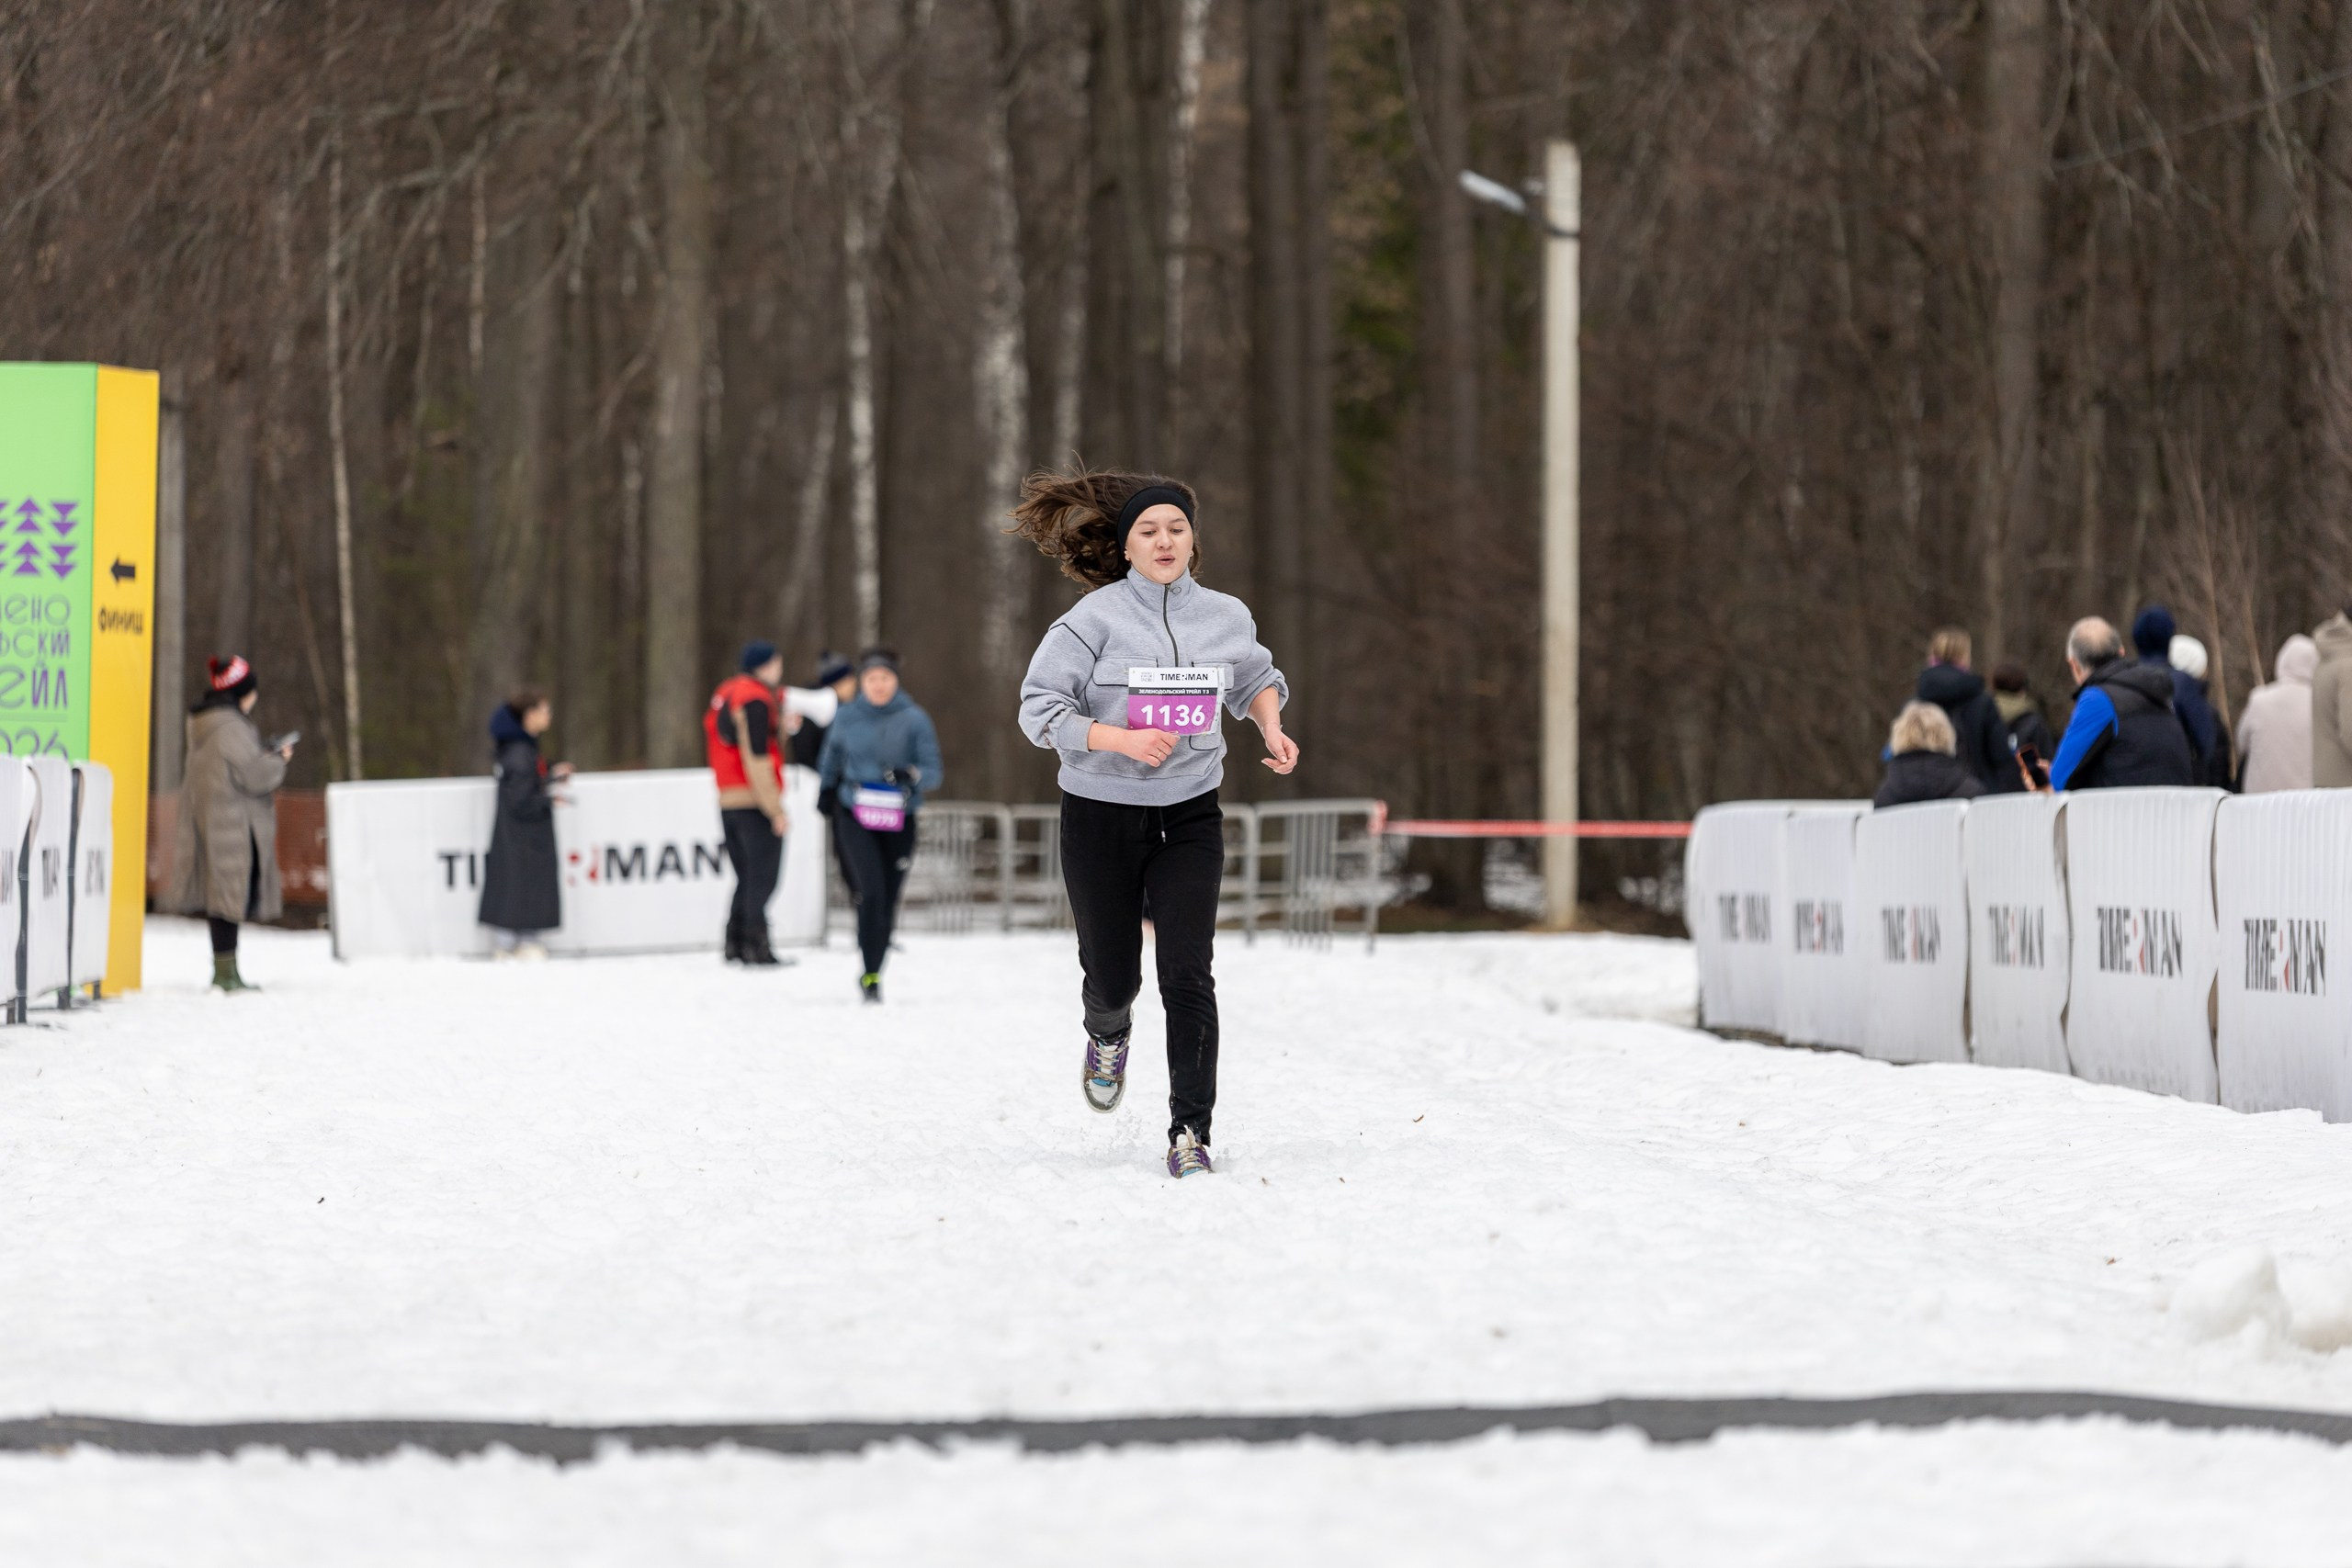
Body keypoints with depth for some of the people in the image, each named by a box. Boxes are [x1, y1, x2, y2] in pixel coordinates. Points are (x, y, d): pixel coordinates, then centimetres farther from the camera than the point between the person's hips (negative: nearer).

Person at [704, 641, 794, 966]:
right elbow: (757, 757, -17)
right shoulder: (756, 700, -12)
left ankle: (735, 945, 13)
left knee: (747, 878, 15)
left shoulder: (724, 694, 16)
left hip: (727, 802, 9)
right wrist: (775, 809, -15)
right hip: (755, 803, -9)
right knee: (762, 878, -6)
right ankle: (756, 947, -10)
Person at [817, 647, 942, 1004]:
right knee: (872, 891, -19)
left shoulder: (914, 720, -1)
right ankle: (870, 974, -14)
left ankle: (874, 973, 22)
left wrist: (911, 775, -22)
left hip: (899, 822, 1)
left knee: (889, 899, 4)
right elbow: (830, 762, 22)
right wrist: (826, 792, 26)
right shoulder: (846, 719, 3)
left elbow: (934, 771, -3)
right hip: (855, 817, -1)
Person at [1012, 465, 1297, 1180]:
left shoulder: (1226, 617, 3)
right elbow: (1040, 708, -12)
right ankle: (1108, 1032, 47)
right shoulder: (1096, 618, -10)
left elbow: (1256, 679, 23)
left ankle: (1190, 1132, -6)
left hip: (1190, 818, 2)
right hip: (1101, 817, -2)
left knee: (1188, 975, -10)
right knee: (1112, 976, 9)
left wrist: (1272, 728, 3)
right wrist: (1122, 739, -24)